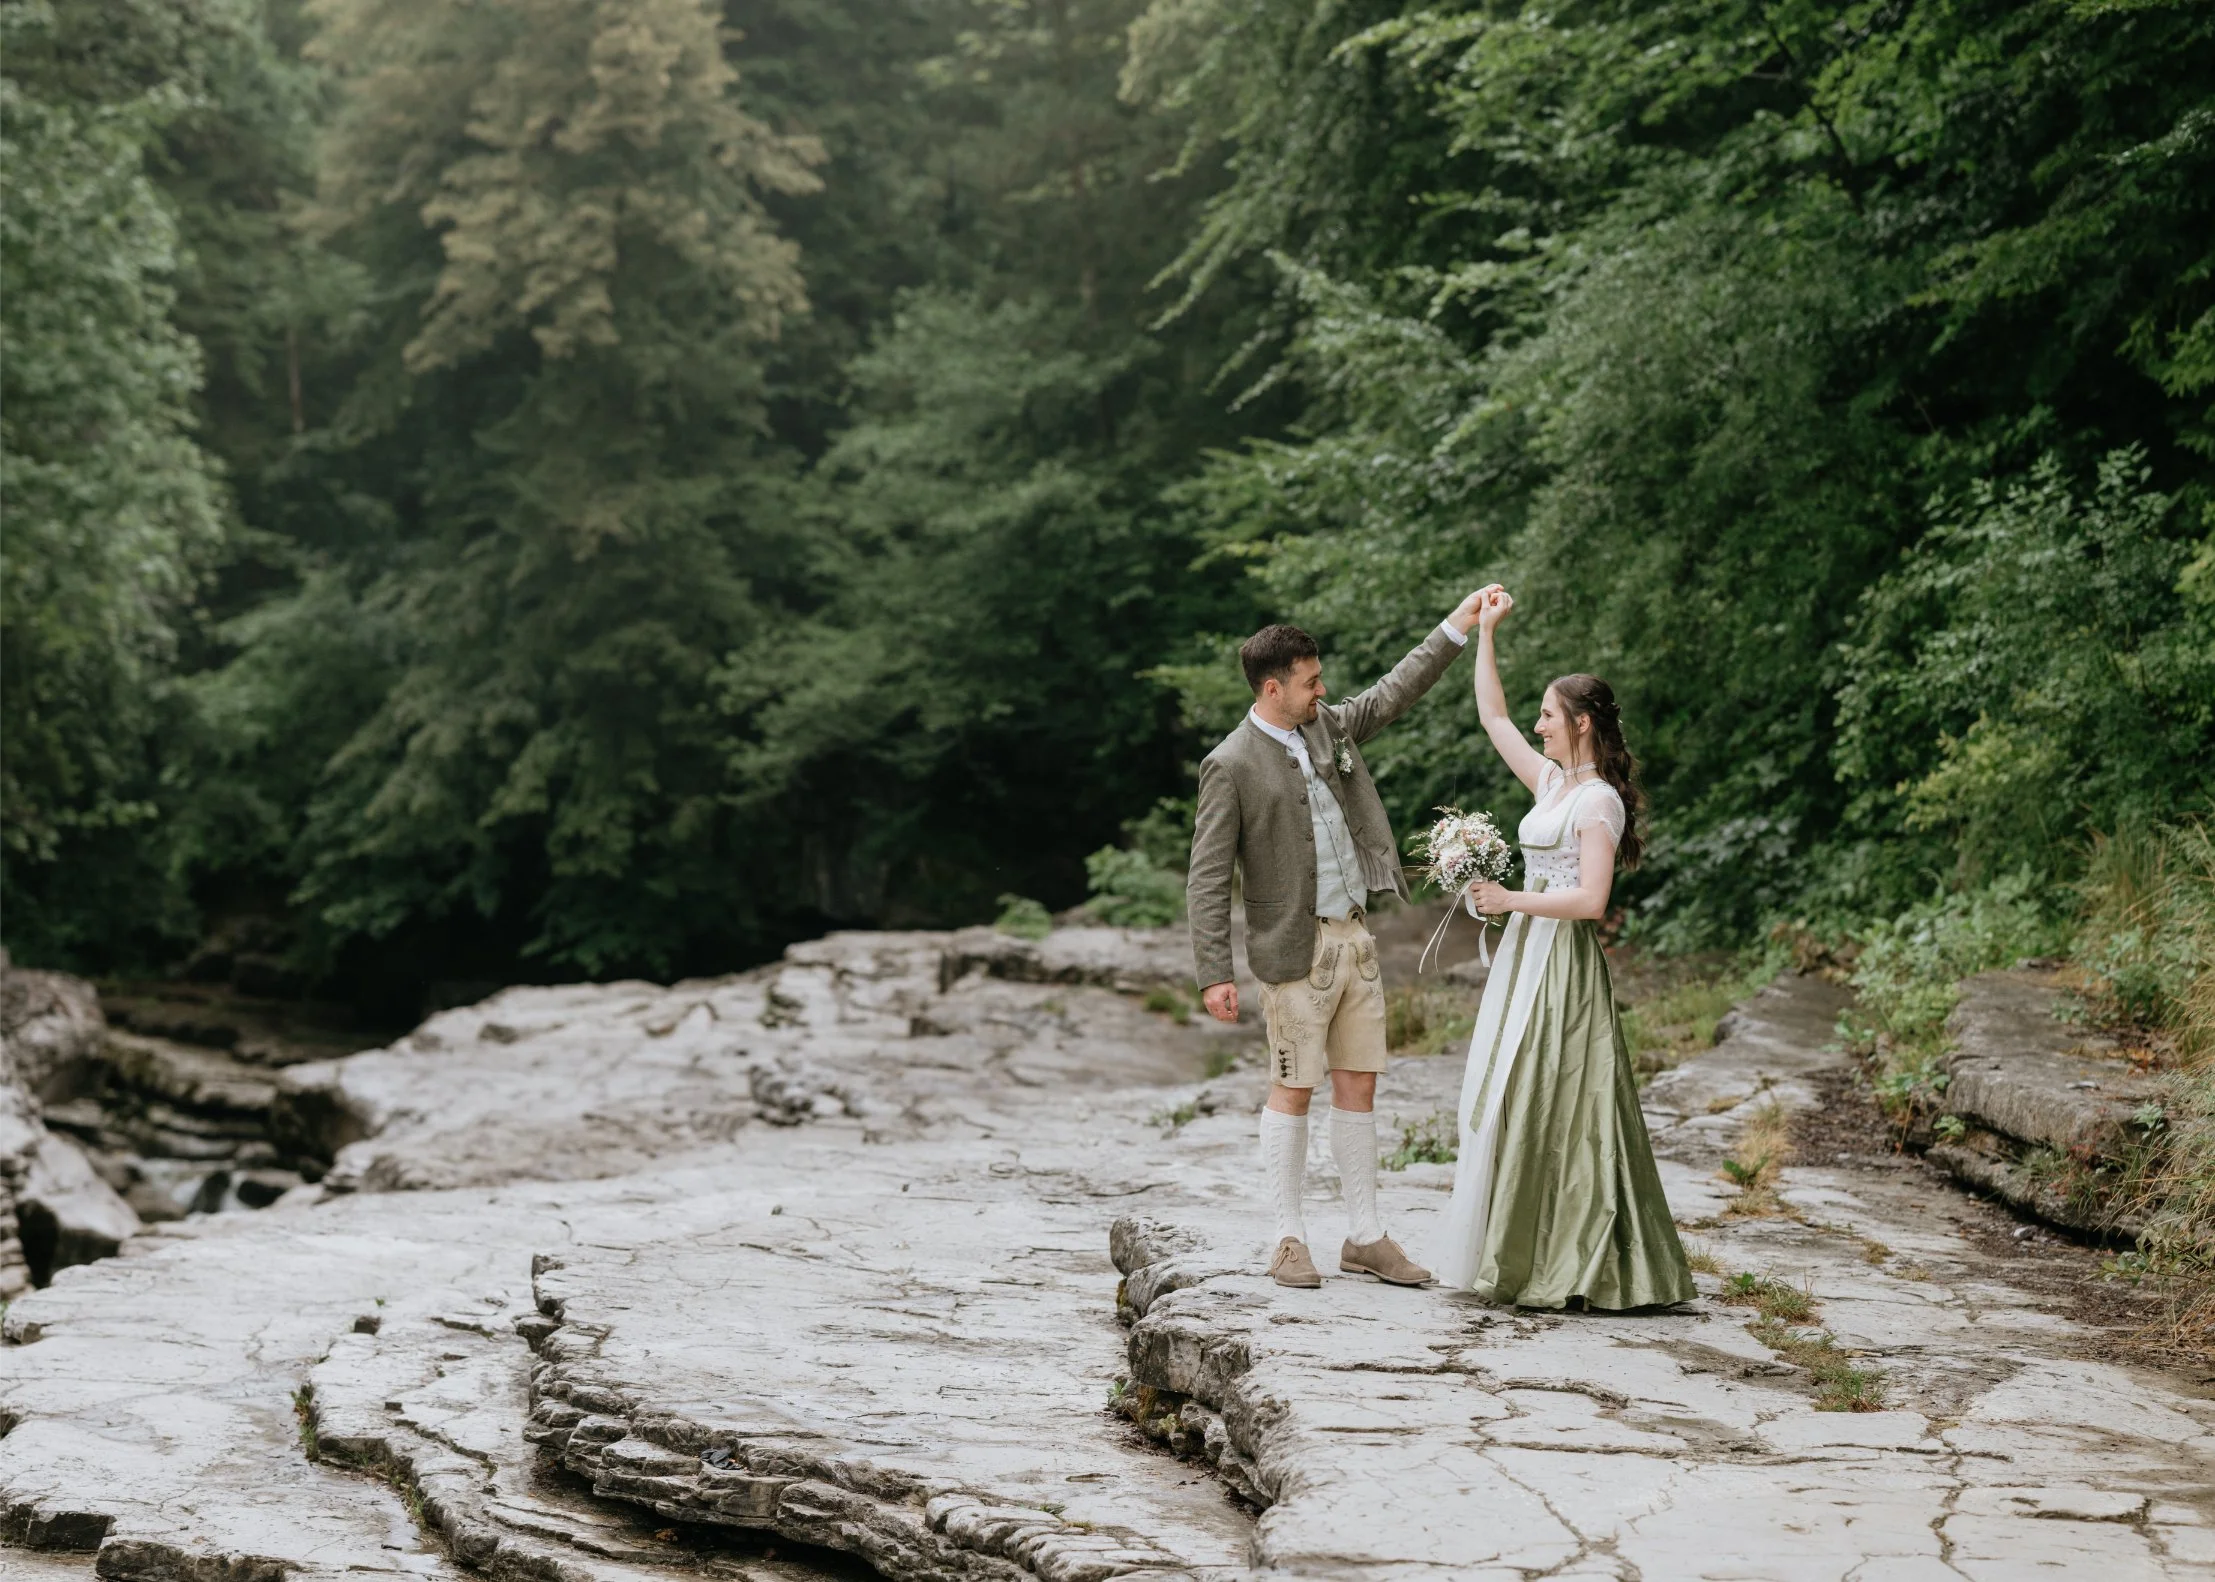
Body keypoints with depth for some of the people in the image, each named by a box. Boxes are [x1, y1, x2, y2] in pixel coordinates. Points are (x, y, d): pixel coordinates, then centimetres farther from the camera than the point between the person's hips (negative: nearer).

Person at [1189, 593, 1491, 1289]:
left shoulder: (1329, 726, 8)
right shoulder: (1232, 766, -11)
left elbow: (1394, 692, 22)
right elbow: (1207, 878, -12)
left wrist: (1458, 625, 15)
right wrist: (1214, 974, -17)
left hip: (1355, 938, 7)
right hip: (1296, 950, -7)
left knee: (1358, 1087, 9)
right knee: (1293, 1091, 0)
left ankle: (1365, 1237, 16)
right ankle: (1289, 1240, 9)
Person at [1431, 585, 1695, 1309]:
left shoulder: (1598, 800, -13)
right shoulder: (1552, 781, 12)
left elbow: (1590, 899, -21)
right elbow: (1493, 719, 22)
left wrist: (1510, 901, -15)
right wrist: (1485, 633, 19)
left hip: (1562, 965, -9)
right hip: (1527, 958, 9)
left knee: (1548, 1109, -8)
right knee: (1514, 1106, 8)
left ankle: (1566, 1269, -3)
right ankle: (1526, 1257, 13)